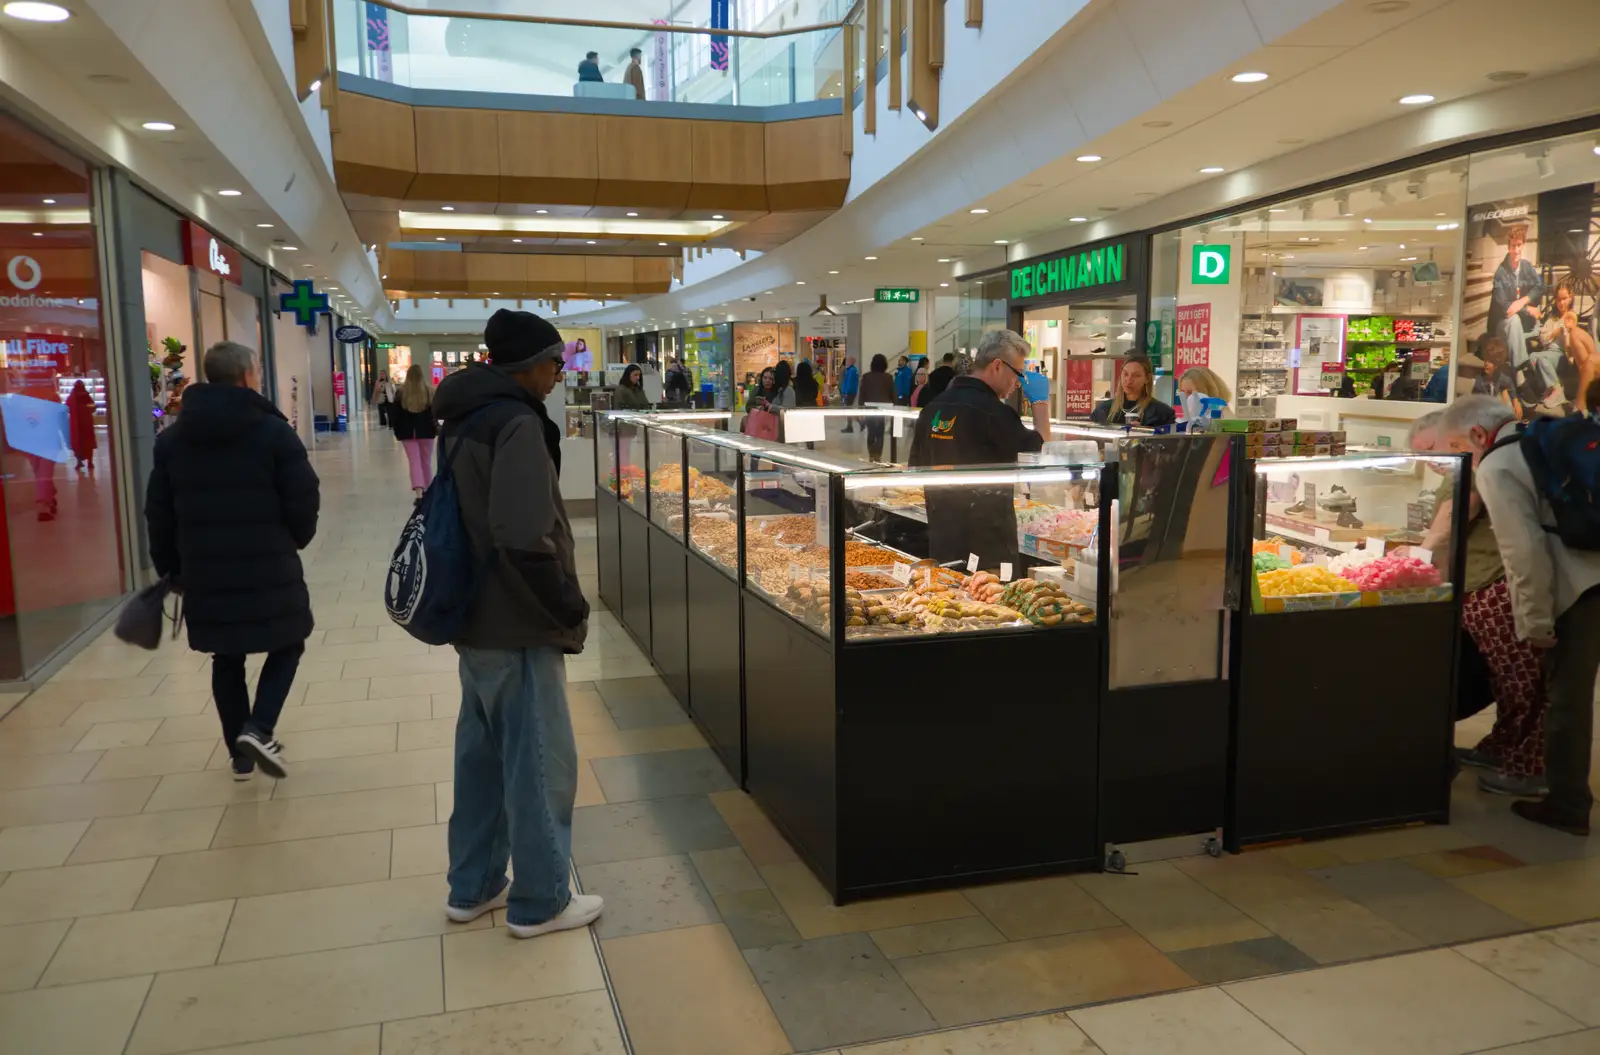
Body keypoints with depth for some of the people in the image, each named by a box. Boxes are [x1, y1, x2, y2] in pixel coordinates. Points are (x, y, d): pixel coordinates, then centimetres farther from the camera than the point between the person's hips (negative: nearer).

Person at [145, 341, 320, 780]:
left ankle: (240, 753, 24)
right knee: (286, 646, 14)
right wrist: (296, 540, 11)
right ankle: (258, 728, -4)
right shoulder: (273, 431, -9)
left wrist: (170, 568, 18)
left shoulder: (172, 437, 6)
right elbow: (304, 501, -10)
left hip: (205, 575, 4)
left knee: (226, 660, 16)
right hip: (269, 571, -4)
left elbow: (158, 513, 8)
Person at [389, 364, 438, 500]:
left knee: (414, 462, -3)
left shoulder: (401, 392, -4)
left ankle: (419, 492, -22)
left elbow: (394, 412, 0)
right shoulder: (429, 392, -6)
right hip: (425, 431, 0)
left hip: (407, 432, 0)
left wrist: (395, 428, 12)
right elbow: (435, 412, -2)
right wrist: (437, 427, 10)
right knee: (426, 462, 13)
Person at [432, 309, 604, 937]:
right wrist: (570, 608, -16)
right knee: (540, 765, 4)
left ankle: (473, 887, 32)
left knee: (483, 756, 19)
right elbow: (525, 538, -29)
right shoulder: (516, 422, -19)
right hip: (517, 625, -9)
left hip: (475, 618, 9)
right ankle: (540, 902, 17)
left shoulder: (468, 419, 11)